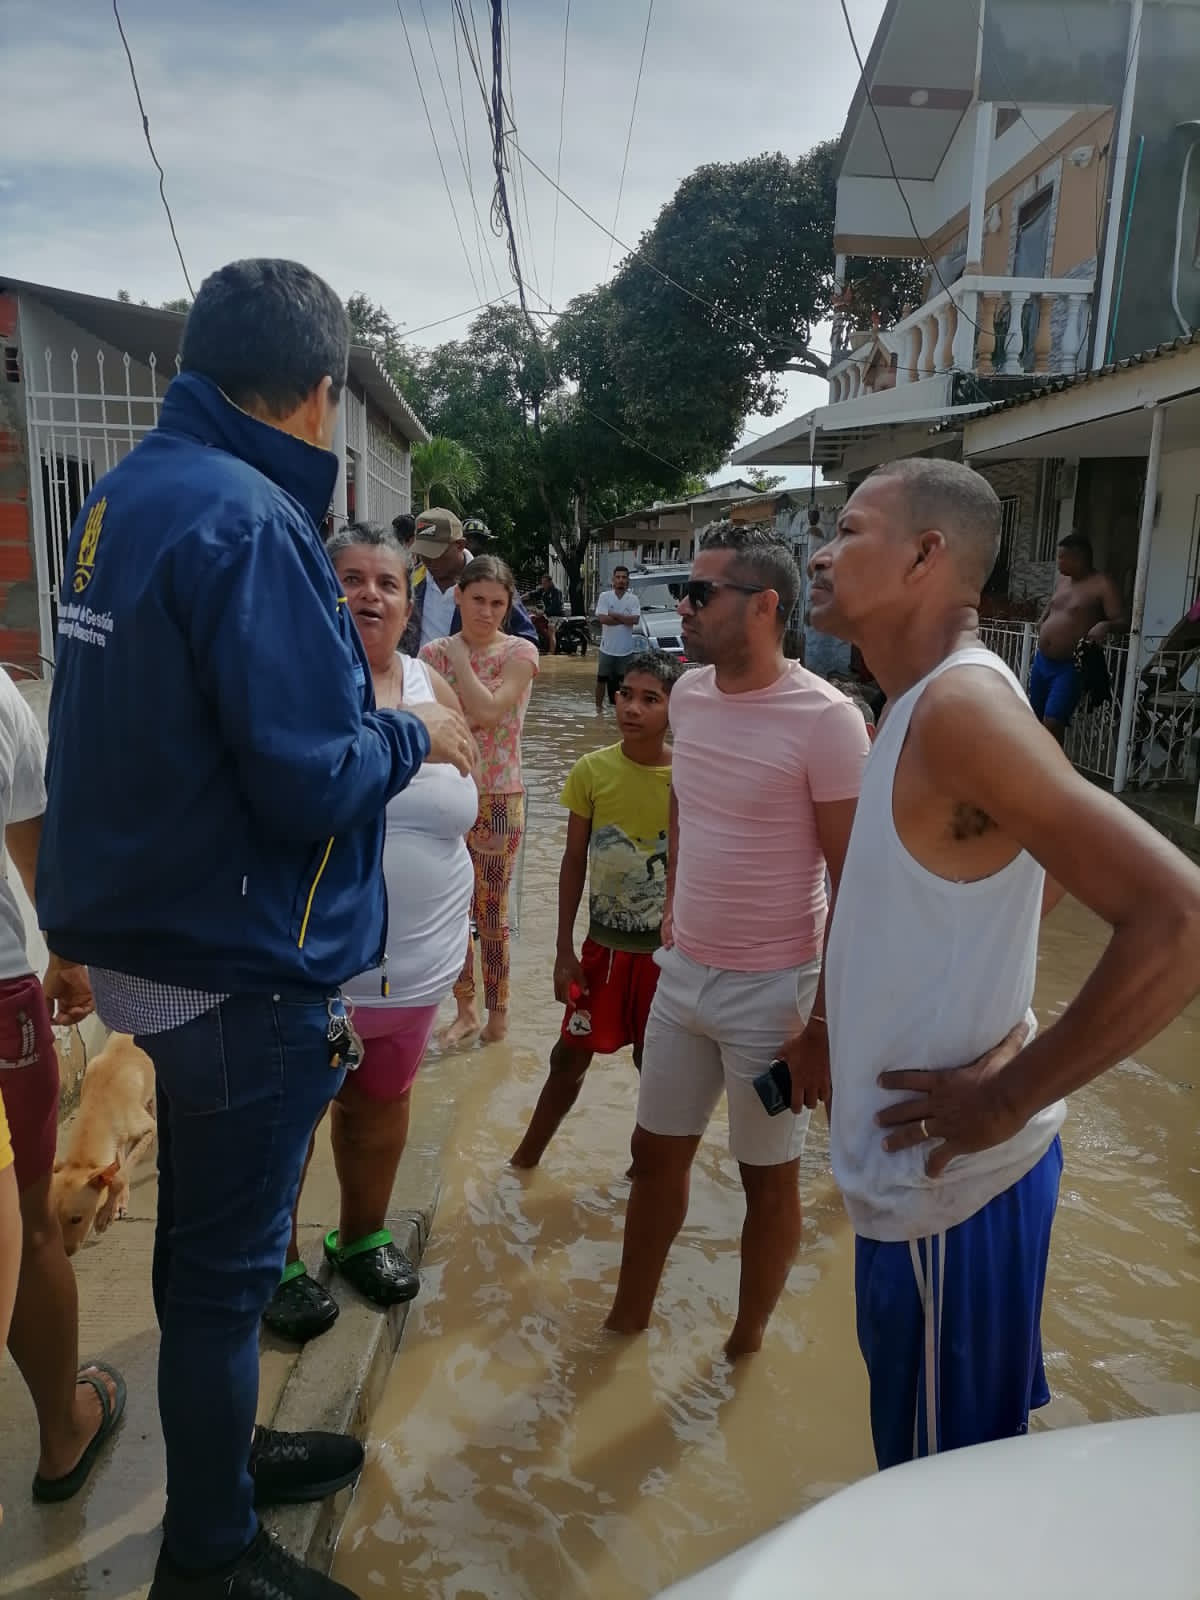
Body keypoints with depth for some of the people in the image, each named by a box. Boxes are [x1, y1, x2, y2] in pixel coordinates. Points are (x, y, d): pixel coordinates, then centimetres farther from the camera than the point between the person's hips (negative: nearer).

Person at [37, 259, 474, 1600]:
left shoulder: (125, 493, 7)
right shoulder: (244, 519, -22)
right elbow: (313, 785, -26)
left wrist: (350, 694, 12)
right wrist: (414, 735, -7)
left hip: (155, 939, 9)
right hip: (243, 968, -9)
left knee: (209, 1236, 25)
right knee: (226, 1262, 10)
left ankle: (217, 1450, 47)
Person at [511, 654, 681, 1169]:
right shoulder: (592, 771, -8)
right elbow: (574, 862, -1)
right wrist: (564, 951, 0)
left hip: (668, 949, -1)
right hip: (604, 945, 1)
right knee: (571, 1053, 12)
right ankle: (527, 1156, 32)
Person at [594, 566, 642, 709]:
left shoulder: (633, 599, -1)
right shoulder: (604, 596, -4)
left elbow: (635, 619, -15)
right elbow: (602, 618, -16)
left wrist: (613, 615, -15)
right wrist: (625, 619, -11)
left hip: (626, 649, 1)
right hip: (607, 648, -1)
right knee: (602, 679, 9)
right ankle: (599, 706, 21)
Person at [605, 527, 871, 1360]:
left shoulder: (826, 720, -19)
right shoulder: (689, 693, 1)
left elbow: (853, 880, -16)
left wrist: (827, 1017, -15)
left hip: (772, 989, -6)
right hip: (683, 972, 6)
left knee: (769, 1178, 13)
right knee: (657, 1154, 19)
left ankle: (747, 1345, 36)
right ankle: (628, 1318, 40)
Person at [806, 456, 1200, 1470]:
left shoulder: (959, 706, -24)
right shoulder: (932, 701, 5)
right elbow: (1052, 862, 19)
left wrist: (1009, 1099, -22)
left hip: (950, 1181, -9)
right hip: (924, 1170, 9)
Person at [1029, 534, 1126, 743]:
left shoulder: (1102, 586, -11)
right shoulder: (1061, 580, 12)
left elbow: (1123, 622, -17)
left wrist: (1106, 625, -37)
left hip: (1070, 667, -8)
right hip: (1042, 661, 8)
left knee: (1052, 724, -15)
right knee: (1035, 719, 13)